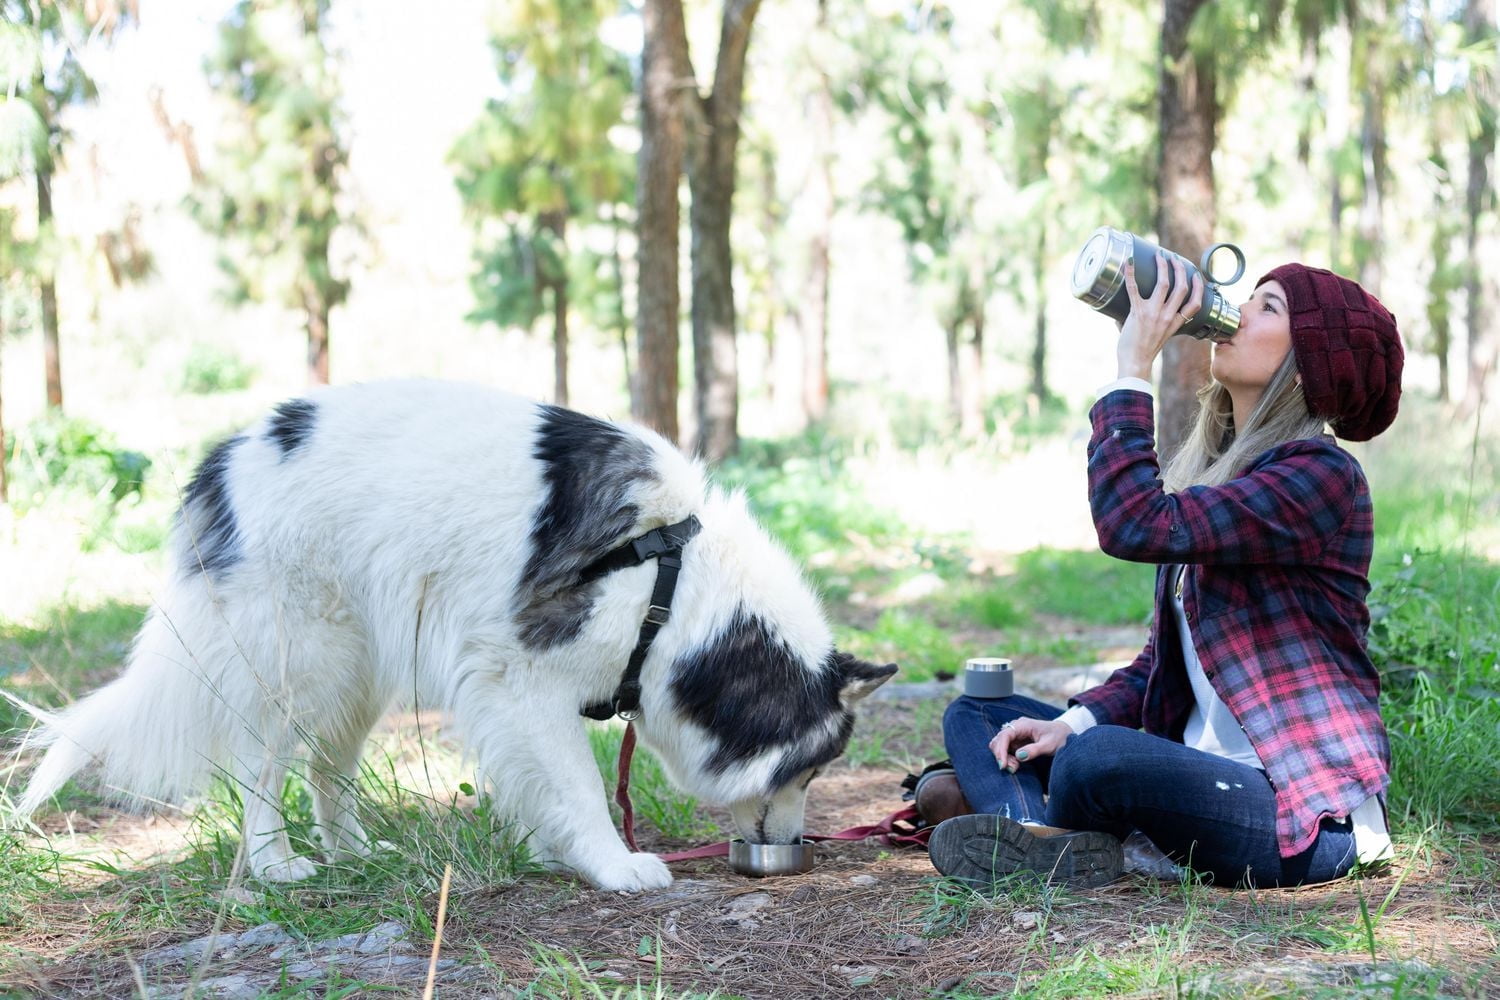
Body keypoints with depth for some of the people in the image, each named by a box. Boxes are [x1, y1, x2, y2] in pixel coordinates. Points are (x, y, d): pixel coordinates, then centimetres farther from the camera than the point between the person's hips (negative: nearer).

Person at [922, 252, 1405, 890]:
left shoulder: (1319, 473, -14)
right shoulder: (1212, 467, 15)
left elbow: (1136, 526, -28)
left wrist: (1132, 368, -19)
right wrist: (1072, 723, -1)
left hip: (1308, 814, -9)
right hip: (1200, 771, 9)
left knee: (1099, 757, -36)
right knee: (973, 715, 7)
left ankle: (1003, 797, -3)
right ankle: (1040, 835, -22)